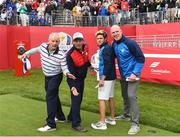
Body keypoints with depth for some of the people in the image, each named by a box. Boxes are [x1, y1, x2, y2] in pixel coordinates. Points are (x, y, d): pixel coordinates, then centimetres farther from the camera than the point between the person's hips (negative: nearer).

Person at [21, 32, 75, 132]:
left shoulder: (61, 55, -26)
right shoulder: (43, 46, -12)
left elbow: (64, 68, -23)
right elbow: (36, 50, 11)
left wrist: (67, 73, -43)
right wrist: (26, 53, 17)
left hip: (56, 77, -7)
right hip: (47, 76, 7)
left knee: (50, 97, -15)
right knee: (53, 96, 19)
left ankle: (51, 124, -14)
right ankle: (60, 116, 38)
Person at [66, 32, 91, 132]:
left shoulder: (85, 48, -7)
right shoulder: (70, 54, -27)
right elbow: (70, 72, -31)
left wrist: (89, 65, 28)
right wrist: (72, 87, -39)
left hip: (82, 78, 8)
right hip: (74, 79, -8)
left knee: (79, 99, 17)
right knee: (76, 99, -11)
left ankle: (71, 117, 35)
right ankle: (76, 124, -3)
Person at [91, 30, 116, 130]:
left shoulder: (106, 49, -15)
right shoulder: (108, 48, 13)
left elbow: (108, 65, -23)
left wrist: (102, 78, -23)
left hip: (106, 78, -10)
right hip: (111, 77, 10)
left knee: (102, 99, -6)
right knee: (110, 98, 16)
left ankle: (102, 123, -2)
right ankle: (112, 119, 26)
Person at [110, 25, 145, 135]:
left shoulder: (130, 43, -19)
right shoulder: (114, 44, 1)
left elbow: (141, 59, -17)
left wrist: (135, 73, -22)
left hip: (132, 74, -7)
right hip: (123, 75, 7)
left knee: (131, 96, -15)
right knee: (125, 96, 19)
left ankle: (135, 124, -11)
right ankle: (126, 115, 40)